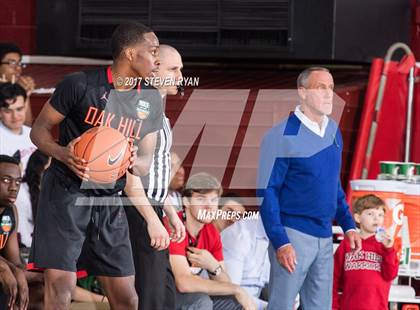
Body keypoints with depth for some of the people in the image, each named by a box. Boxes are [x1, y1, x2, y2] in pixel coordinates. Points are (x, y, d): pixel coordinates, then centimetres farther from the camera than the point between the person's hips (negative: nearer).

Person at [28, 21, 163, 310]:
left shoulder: (151, 101, 6)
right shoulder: (80, 85, -11)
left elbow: (146, 162, 11)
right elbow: (39, 129, -3)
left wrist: (134, 161, -15)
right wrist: (63, 154, -24)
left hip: (110, 202, 5)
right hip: (66, 194, -5)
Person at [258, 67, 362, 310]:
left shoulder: (333, 131, 9)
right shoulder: (282, 136, -12)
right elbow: (266, 192, -13)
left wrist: (348, 225, 12)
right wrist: (280, 242, -19)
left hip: (324, 237, 7)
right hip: (293, 235, -7)